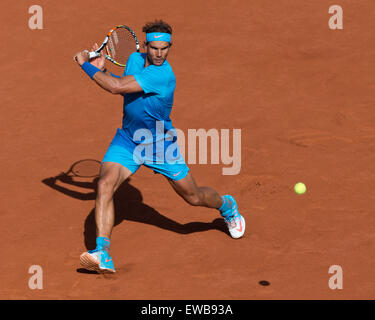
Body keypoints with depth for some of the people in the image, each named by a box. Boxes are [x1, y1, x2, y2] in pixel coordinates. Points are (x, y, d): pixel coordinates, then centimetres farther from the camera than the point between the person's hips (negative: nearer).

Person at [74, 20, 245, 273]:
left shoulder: (163, 75, -30)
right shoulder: (135, 59, -4)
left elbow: (116, 87, -35)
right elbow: (121, 85, 15)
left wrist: (86, 65, -25)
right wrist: (101, 69, -4)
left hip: (160, 145, -5)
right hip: (127, 140, 5)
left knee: (193, 197, 10)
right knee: (105, 184, -22)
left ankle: (226, 206, 47)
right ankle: (102, 255, -26)